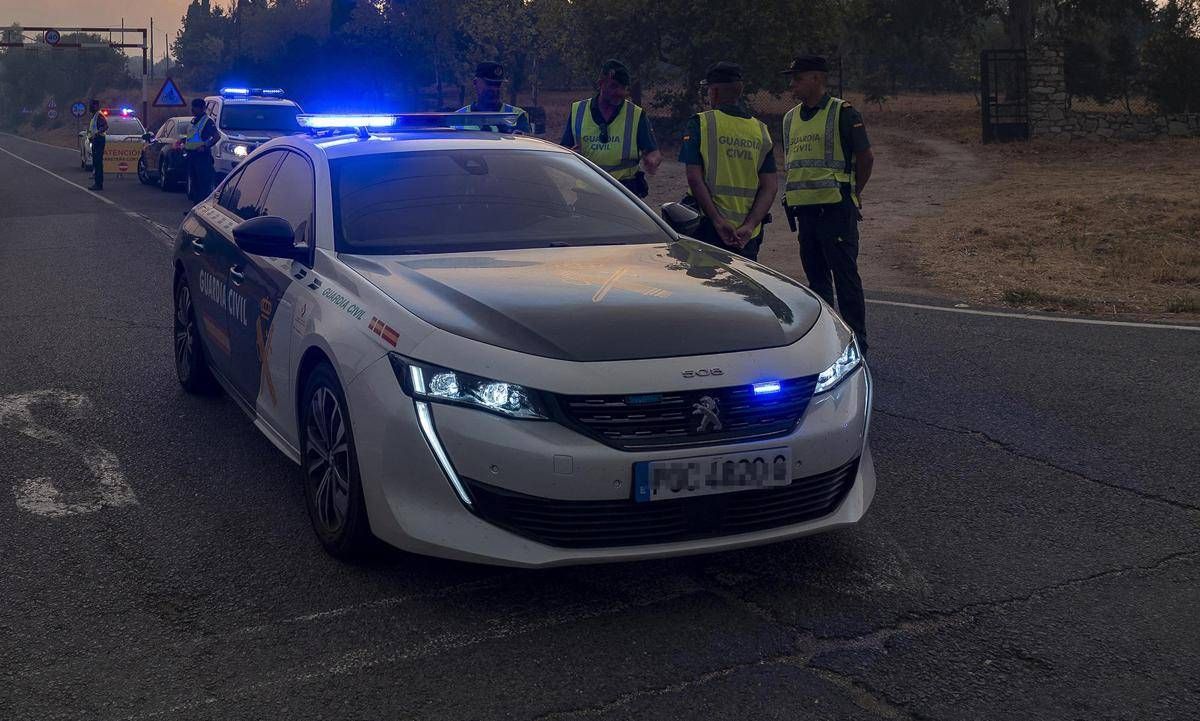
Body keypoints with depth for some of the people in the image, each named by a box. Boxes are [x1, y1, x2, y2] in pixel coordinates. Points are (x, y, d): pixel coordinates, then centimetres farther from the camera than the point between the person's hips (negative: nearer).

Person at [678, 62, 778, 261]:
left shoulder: (700, 124, -3)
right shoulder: (761, 131, 9)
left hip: (708, 230, -3)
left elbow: (694, 179, -12)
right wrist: (749, 226, -6)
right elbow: (770, 187, 2)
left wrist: (718, 221, -14)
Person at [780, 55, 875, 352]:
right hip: (804, 210, 7)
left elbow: (866, 157, -3)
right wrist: (796, 194, 16)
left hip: (836, 209, -7)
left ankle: (856, 343, 0)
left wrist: (852, 192, 7)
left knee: (845, 277, -5)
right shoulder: (790, 118, 15)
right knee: (816, 277, 13)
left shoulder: (842, 113, -6)